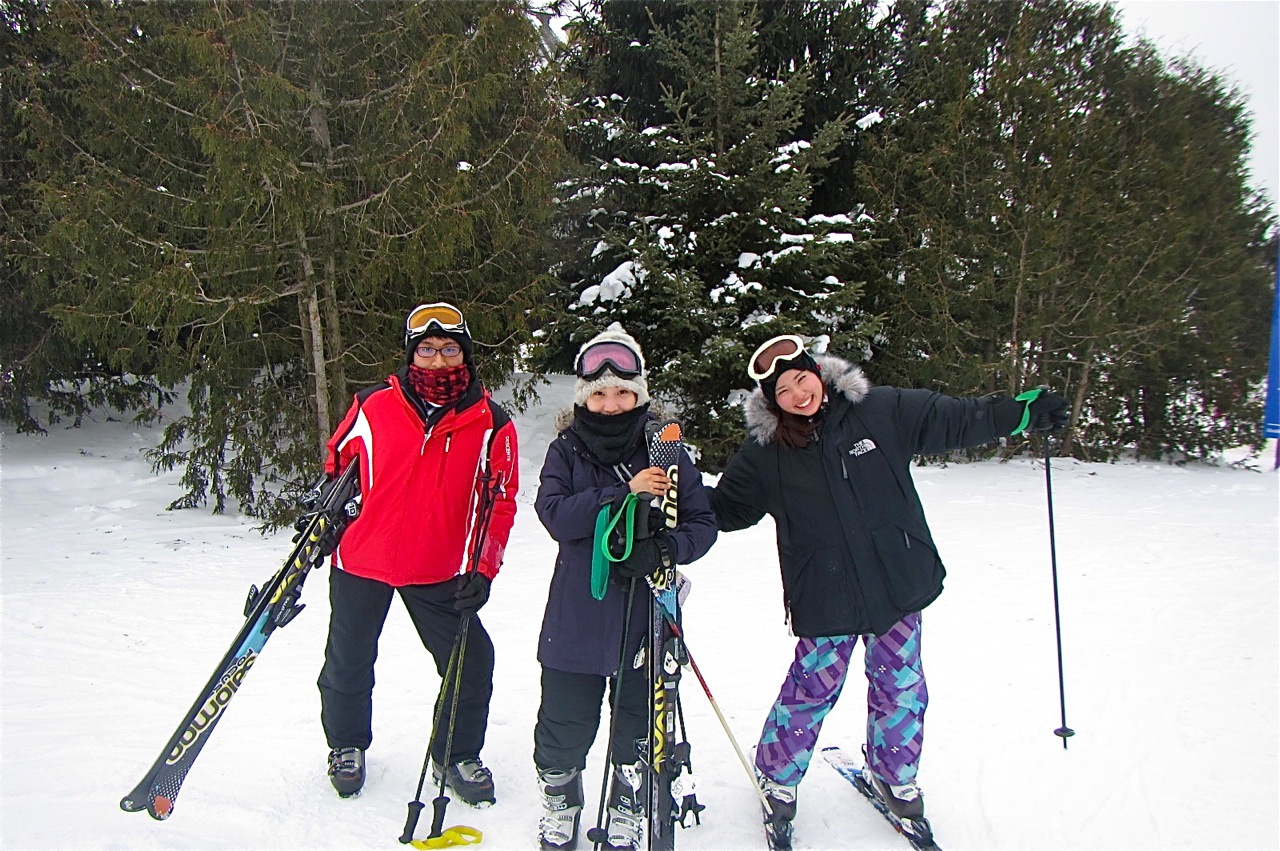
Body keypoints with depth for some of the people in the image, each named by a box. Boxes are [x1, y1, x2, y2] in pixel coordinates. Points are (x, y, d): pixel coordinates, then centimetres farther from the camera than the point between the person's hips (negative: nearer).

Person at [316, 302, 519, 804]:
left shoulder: (491, 425, -7)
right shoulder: (373, 406, -7)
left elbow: (500, 503, -4)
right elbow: (337, 465, 10)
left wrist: (483, 570, -11)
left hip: (440, 573, 0)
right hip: (362, 560, 0)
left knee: (472, 663, 1)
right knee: (349, 662, 14)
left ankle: (456, 756, 26)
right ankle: (346, 745, 41)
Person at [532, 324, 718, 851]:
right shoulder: (565, 451, -1)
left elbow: (702, 524, -2)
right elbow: (554, 513, -16)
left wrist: (663, 549, -22)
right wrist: (624, 494, -25)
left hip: (645, 618, 0)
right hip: (576, 621, 0)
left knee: (638, 727, 13)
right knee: (565, 728, 13)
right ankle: (559, 807, 42)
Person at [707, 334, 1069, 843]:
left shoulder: (881, 411, -6)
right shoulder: (763, 453, -6)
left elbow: (954, 420, 2)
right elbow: (724, 508, 6)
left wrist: (1025, 412, -2)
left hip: (897, 585, 2)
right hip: (825, 597, -2)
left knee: (900, 687, 14)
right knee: (812, 689, 6)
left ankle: (893, 774, 40)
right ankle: (777, 777, 31)